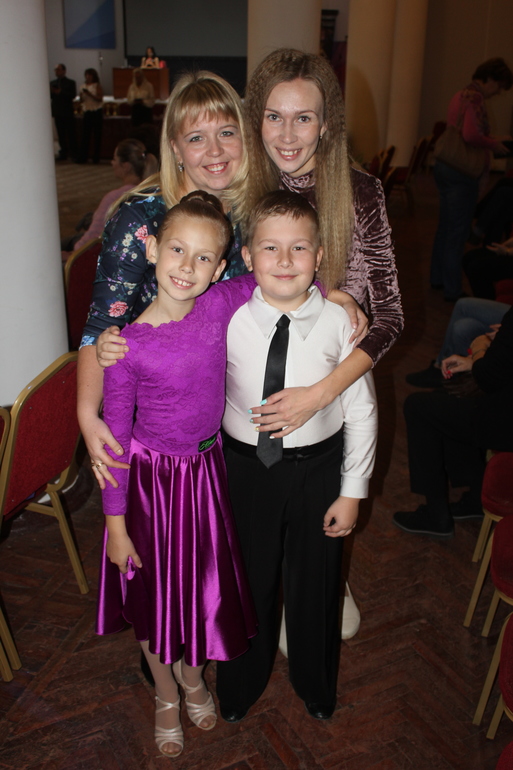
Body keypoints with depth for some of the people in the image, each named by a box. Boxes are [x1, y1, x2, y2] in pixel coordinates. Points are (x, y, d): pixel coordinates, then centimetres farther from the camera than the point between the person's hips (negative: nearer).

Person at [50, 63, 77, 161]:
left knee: (71, 134, -3)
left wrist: (60, 92, -19)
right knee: (61, 134, 5)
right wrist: (51, 92, -12)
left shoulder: (70, 83, 2)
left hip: (68, 112, -4)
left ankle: (74, 153, 2)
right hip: (57, 112, 4)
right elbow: (50, 96, 10)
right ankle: (64, 153, 9)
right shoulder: (53, 83, 15)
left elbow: (73, 95, -11)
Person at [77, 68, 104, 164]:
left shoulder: (97, 86, -1)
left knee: (97, 135, -2)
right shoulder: (83, 86, 13)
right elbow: (81, 101, 15)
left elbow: (100, 99, -11)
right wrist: (82, 96, -6)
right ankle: (83, 157, -2)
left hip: (96, 112, -4)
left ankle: (96, 157, 3)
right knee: (85, 135, -2)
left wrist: (89, 94, -21)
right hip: (86, 112, 4)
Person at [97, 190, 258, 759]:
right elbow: (115, 438, -13)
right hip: (149, 477, -2)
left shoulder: (222, 306, -15)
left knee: (203, 582, 21)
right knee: (154, 592, 17)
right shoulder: (128, 344, -21)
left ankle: (193, 677, 53)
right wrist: (115, 523, -9)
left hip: (205, 469, 3)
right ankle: (166, 695, 47)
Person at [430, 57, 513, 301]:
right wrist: (493, 145, -11)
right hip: (462, 173, -10)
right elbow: (471, 136, -28)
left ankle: (438, 278, 30)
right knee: (458, 231, -3)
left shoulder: (461, 95, 15)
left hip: (444, 167, 10)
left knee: (445, 226, 18)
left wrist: (493, 139, 18)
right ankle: (452, 290, 3)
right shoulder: (476, 98, -15)